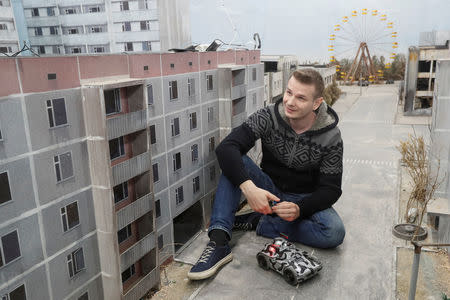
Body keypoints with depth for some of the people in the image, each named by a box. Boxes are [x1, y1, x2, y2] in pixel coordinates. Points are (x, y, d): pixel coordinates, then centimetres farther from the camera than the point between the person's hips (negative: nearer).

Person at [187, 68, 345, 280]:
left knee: (335, 232, -31)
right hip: (269, 191, 1)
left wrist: (299, 209, -32)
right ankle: (219, 241, -34)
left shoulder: (330, 136, -14)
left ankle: (257, 223, -15)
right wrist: (249, 188, -43)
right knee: (234, 161, -26)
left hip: (304, 199, 0)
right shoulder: (269, 117, -15)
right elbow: (226, 147, -28)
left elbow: (330, 189, -12)